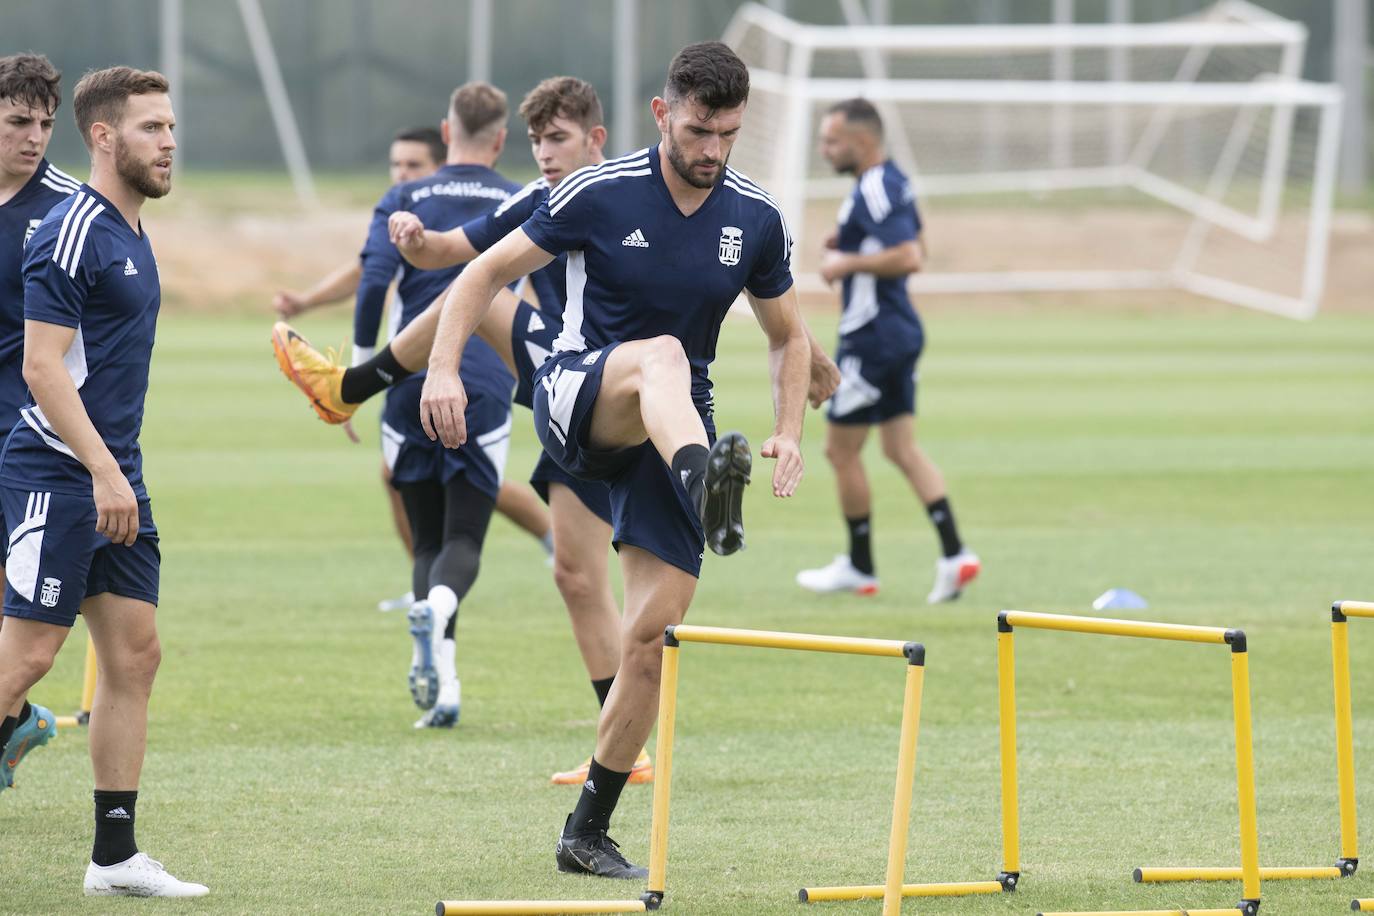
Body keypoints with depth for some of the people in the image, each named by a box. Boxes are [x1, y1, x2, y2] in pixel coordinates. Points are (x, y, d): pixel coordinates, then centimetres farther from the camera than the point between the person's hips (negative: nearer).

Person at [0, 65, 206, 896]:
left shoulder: (131, 235, 15)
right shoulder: (72, 231, -13)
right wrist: (102, 470, -23)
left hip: (115, 479, 9)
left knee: (135, 655, 6)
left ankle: (116, 856, 8)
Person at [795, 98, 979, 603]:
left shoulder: (874, 191, -20)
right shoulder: (894, 181, 12)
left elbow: (908, 257, -29)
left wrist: (848, 263, -19)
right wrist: (849, 245, 13)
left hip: (872, 338, -10)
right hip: (900, 332, 10)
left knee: (841, 450, 2)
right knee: (903, 448, 9)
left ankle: (859, 567, 12)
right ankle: (954, 555, 0)